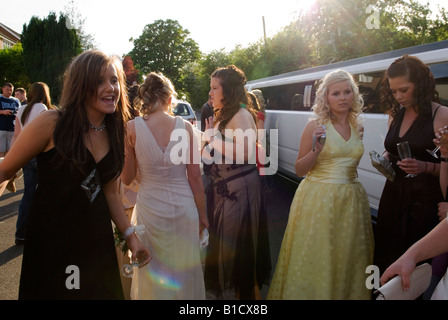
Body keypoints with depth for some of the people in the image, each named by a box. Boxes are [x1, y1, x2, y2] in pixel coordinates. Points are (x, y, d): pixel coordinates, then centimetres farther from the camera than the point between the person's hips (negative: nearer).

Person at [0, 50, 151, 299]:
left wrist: (130, 235, 3)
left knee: (102, 291, 16)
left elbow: (110, 192, 8)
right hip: (51, 240, -4)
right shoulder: (51, 124, -14)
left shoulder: (116, 135, 2)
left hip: (97, 240, 5)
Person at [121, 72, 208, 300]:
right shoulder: (185, 127, -8)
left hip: (150, 208, 0)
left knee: (153, 273, 19)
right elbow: (195, 177, -4)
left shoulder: (132, 128, -10)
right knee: (184, 269, 18)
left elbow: (127, 178, -3)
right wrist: (202, 214, 6)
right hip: (184, 207, 1)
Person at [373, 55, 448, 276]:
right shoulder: (395, 114, 9)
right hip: (393, 194, 6)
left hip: (424, 200, -5)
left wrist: (424, 167, -26)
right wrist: (385, 159, 0)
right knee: (386, 254, 11)